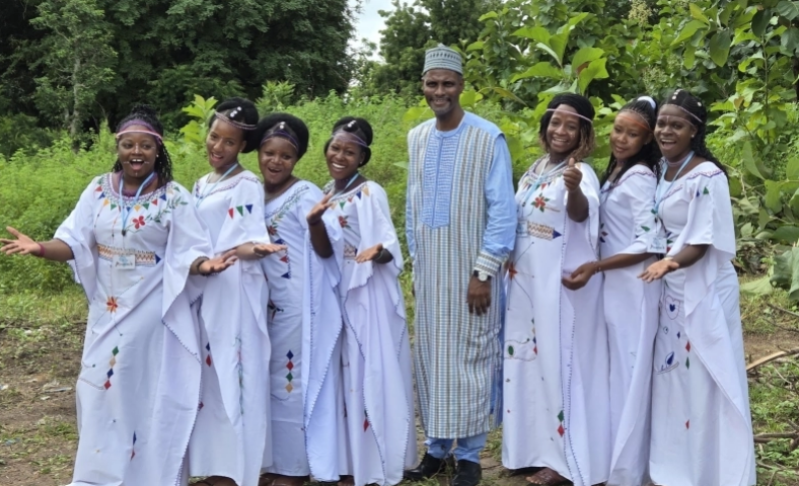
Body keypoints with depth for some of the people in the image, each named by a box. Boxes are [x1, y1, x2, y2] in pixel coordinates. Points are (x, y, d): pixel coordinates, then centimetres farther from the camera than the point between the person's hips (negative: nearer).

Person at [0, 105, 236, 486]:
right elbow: (75, 243, -2)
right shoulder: (99, 190, 3)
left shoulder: (175, 198, -6)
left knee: (152, 396, 3)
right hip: (108, 315, 4)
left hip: (154, 317, -3)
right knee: (102, 393, 9)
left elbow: (188, 255, -8)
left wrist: (206, 264, -31)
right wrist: (40, 248, -20)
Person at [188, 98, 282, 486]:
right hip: (201, 292, 8)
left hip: (234, 294, -8)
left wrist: (252, 247, -38)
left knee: (232, 374, -5)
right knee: (208, 374, 10)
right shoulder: (200, 186, 15)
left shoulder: (247, 185, -8)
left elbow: (251, 237, -18)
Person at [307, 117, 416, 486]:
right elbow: (325, 252, 2)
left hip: (371, 295, -7)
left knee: (375, 374, -3)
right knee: (347, 373, 11)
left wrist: (378, 252, -38)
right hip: (340, 294, 7)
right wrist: (314, 221, -16)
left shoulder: (371, 194, -11)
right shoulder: (327, 194, 9)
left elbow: (390, 247, -16)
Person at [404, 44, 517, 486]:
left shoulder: (489, 138, -11)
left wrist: (484, 273, -14)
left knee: (469, 359, 1)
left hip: (470, 270, -5)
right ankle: (436, 446, 22)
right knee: (430, 358, 10)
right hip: (429, 270, 5)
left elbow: (502, 211, -11)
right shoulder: (416, 138, 6)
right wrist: (415, 261, 13)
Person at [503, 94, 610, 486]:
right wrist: (510, 268, 13)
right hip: (526, 282, 8)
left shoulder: (580, 173, -14)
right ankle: (536, 447, 27)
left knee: (559, 362, -2)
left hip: (561, 285, -8)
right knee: (528, 360, 14)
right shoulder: (536, 168, 10)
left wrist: (574, 190, -57)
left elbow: (582, 212, -36)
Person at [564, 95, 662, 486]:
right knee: (615, 373, 13)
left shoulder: (641, 177, -15)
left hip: (632, 286, -9)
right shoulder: (615, 172, 11)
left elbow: (646, 246, -19)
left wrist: (593, 267, -22)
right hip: (612, 284, 9)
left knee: (629, 373, -1)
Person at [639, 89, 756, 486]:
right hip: (671, 289, 8)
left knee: (704, 381, -2)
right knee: (672, 376, 13)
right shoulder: (664, 173, 8)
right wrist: (663, 266, 1)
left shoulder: (707, 177, -16)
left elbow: (702, 243, -19)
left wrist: (670, 262, -35)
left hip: (703, 290, -8)